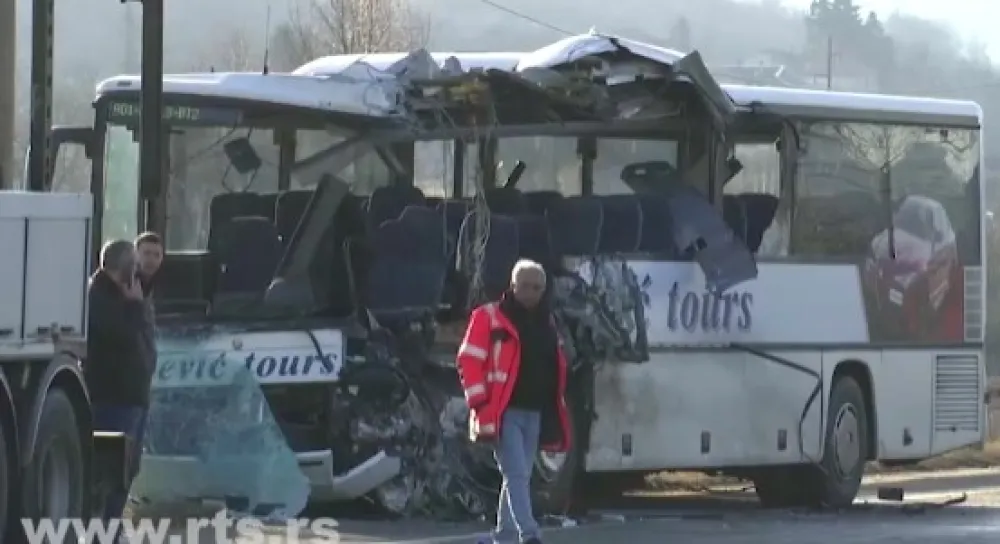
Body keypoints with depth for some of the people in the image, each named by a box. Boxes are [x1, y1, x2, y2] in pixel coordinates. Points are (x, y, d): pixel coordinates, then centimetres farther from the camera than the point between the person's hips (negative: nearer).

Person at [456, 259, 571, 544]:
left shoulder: (546, 322, 16)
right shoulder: (489, 317, -3)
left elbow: (556, 367, 24)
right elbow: (470, 361, -8)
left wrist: (555, 409, 16)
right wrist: (480, 402, -15)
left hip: (534, 413, 7)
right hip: (503, 413, -7)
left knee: (520, 476, 11)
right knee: (516, 474, -15)